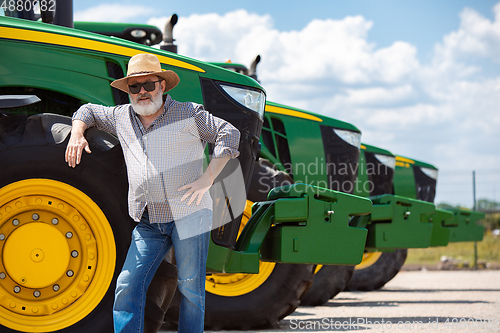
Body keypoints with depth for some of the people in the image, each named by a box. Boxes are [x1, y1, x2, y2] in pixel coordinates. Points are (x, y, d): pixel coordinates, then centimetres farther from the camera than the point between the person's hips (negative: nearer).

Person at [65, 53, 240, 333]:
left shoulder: (188, 115, 1)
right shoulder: (122, 117, 14)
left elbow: (229, 134, -1)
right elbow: (89, 111, 30)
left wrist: (207, 179, -10)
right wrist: (77, 134, 8)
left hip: (189, 214, -4)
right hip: (149, 223, 4)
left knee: (191, 288, 0)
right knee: (128, 287, -6)